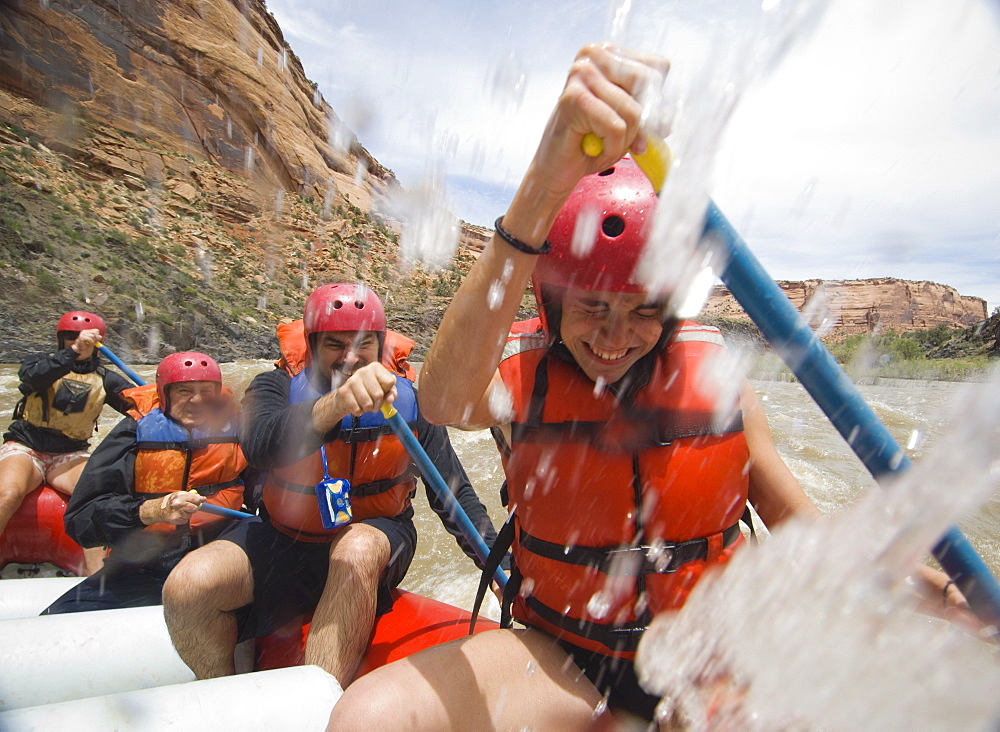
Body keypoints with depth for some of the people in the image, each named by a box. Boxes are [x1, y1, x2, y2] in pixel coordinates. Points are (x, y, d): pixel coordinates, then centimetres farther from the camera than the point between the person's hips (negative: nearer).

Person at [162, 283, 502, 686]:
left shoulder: (408, 401, -10)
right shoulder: (277, 387, -11)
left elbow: (455, 494, -9)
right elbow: (259, 447, -35)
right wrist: (333, 404, -54)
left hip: (374, 536, -1)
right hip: (285, 539, 2)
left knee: (356, 550, -34)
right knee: (187, 585, -20)